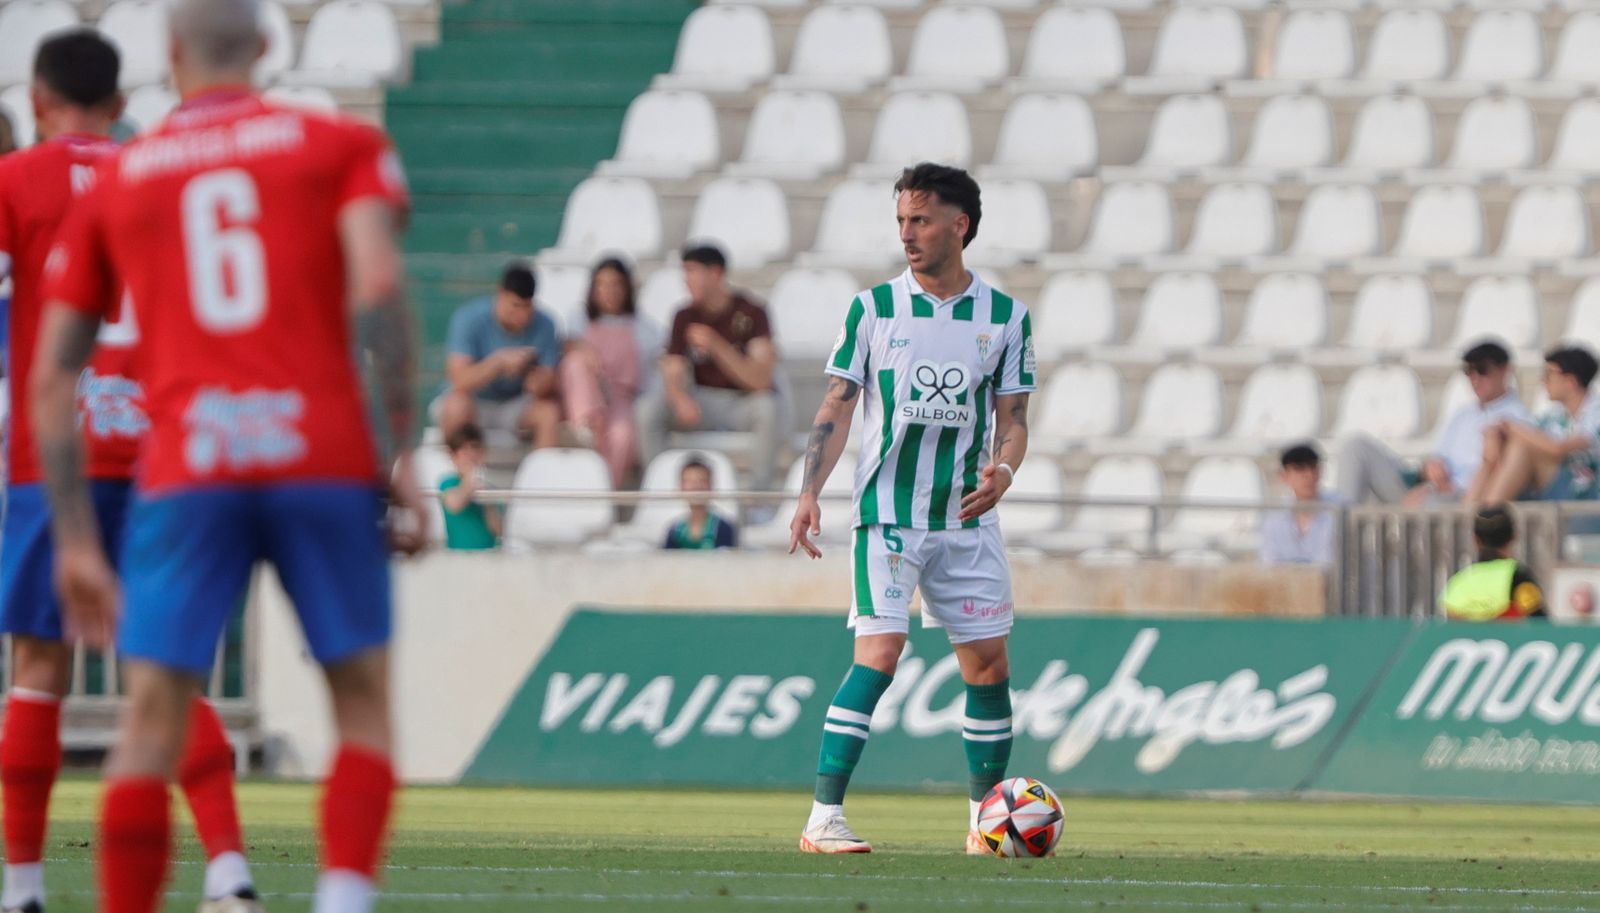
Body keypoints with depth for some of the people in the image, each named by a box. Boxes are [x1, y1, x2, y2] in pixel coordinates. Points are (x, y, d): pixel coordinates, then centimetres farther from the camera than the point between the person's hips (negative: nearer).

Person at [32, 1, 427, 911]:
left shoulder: (112, 181, 18)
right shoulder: (344, 144, 12)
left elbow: (52, 375, 15)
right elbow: (378, 287, -6)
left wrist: (76, 541, 20)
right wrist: (404, 455, -2)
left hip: (184, 473, 1)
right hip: (323, 459, -1)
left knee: (153, 716, 3)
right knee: (364, 700, 9)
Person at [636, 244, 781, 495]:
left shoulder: (751, 314, -11)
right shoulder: (686, 317, 0)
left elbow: (760, 380, -20)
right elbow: (673, 374, -5)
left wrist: (716, 346, -31)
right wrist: (681, 400, -30)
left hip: (744, 402, -3)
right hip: (703, 402, 3)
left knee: (766, 407, -38)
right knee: (647, 409, -23)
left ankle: (760, 496, -28)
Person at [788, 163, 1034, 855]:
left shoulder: (1005, 317, 4)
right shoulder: (874, 309, 0)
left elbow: (1012, 418, 6)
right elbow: (836, 408, 0)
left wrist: (1001, 471, -16)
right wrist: (809, 494, -12)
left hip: (967, 519, 3)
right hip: (887, 515, -3)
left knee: (989, 664, 4)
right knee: (880, 650, -16)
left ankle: (987, 823, 18)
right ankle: (824, 818, -17)